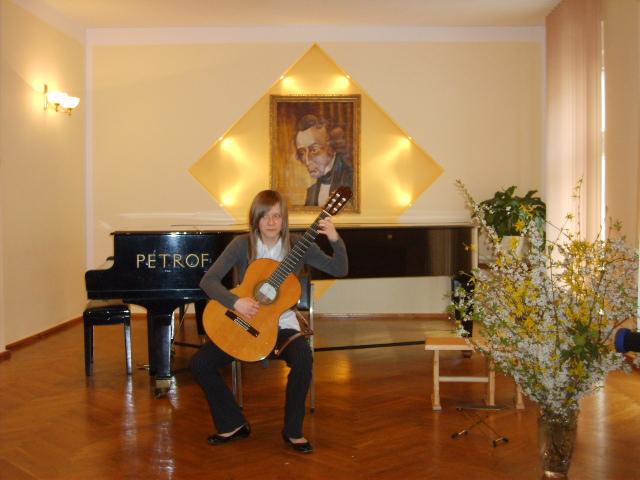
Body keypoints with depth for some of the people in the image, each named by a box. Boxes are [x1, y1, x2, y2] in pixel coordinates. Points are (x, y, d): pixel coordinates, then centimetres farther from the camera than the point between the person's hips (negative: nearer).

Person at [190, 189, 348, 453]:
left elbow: (340, 270, -8)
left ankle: (292, 431, -9)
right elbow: (208, 280, -13)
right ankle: (233, 424, 6)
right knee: (200, 363, -15)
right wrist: (235, 302, -29)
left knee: (303, 359, -32)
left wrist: (335, 240, -25)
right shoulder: (242, 245, -7)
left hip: (281, 323, -1)